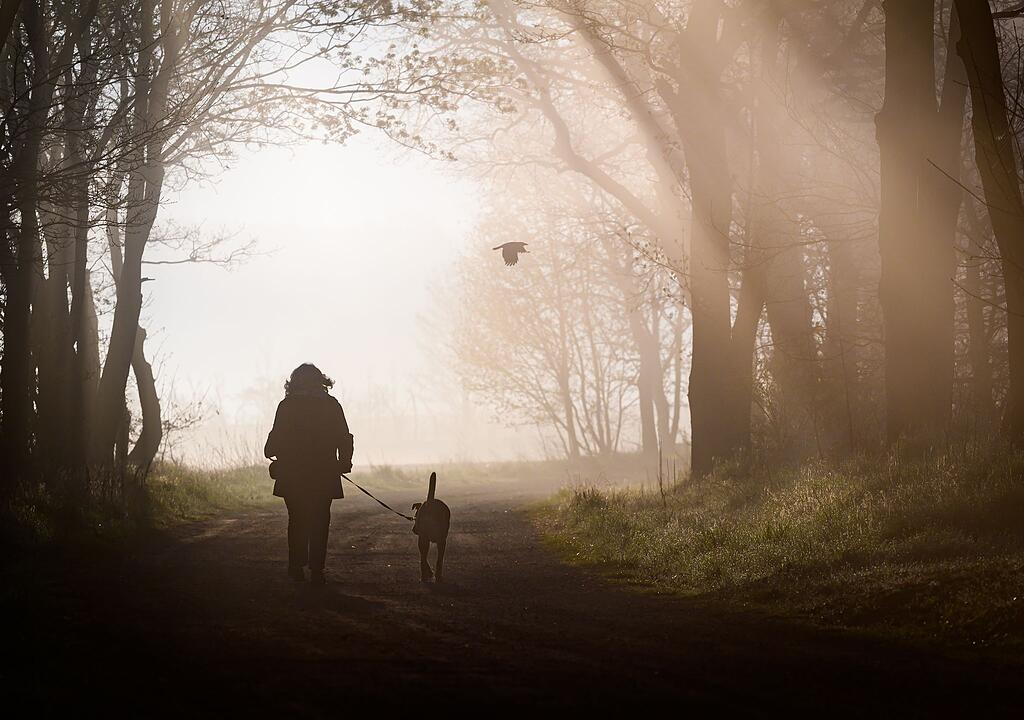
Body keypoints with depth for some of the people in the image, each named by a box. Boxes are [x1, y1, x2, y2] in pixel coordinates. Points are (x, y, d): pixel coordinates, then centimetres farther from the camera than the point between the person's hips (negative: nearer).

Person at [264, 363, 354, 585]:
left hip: (293, 476, 0)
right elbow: (344, 438, 2)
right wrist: (344, 462, 15)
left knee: (297, 521, 12)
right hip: (324, 476, 0)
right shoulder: (331, 405, 1)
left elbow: (277, 438, -4)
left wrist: (270, 451, 16)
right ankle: (316, 570, -3)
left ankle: (296, 567, 10)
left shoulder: (287, 406, -3)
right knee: (319, 523, 4)